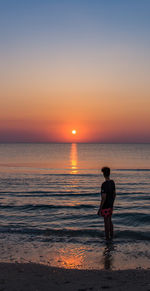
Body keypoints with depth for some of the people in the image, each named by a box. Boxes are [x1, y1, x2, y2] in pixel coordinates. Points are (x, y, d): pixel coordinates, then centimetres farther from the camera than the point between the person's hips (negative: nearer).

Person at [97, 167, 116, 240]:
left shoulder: (104, 184, -23)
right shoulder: (112, 182, 3)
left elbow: (104, 198, -23)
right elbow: (114, 194, 12)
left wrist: (100, 209, -17)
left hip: (105, 206, -8)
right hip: (111, 205, 8)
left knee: (106, 222, 1)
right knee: (109, 220, 20)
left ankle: (107, 237, 10)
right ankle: (111, 235, 30)